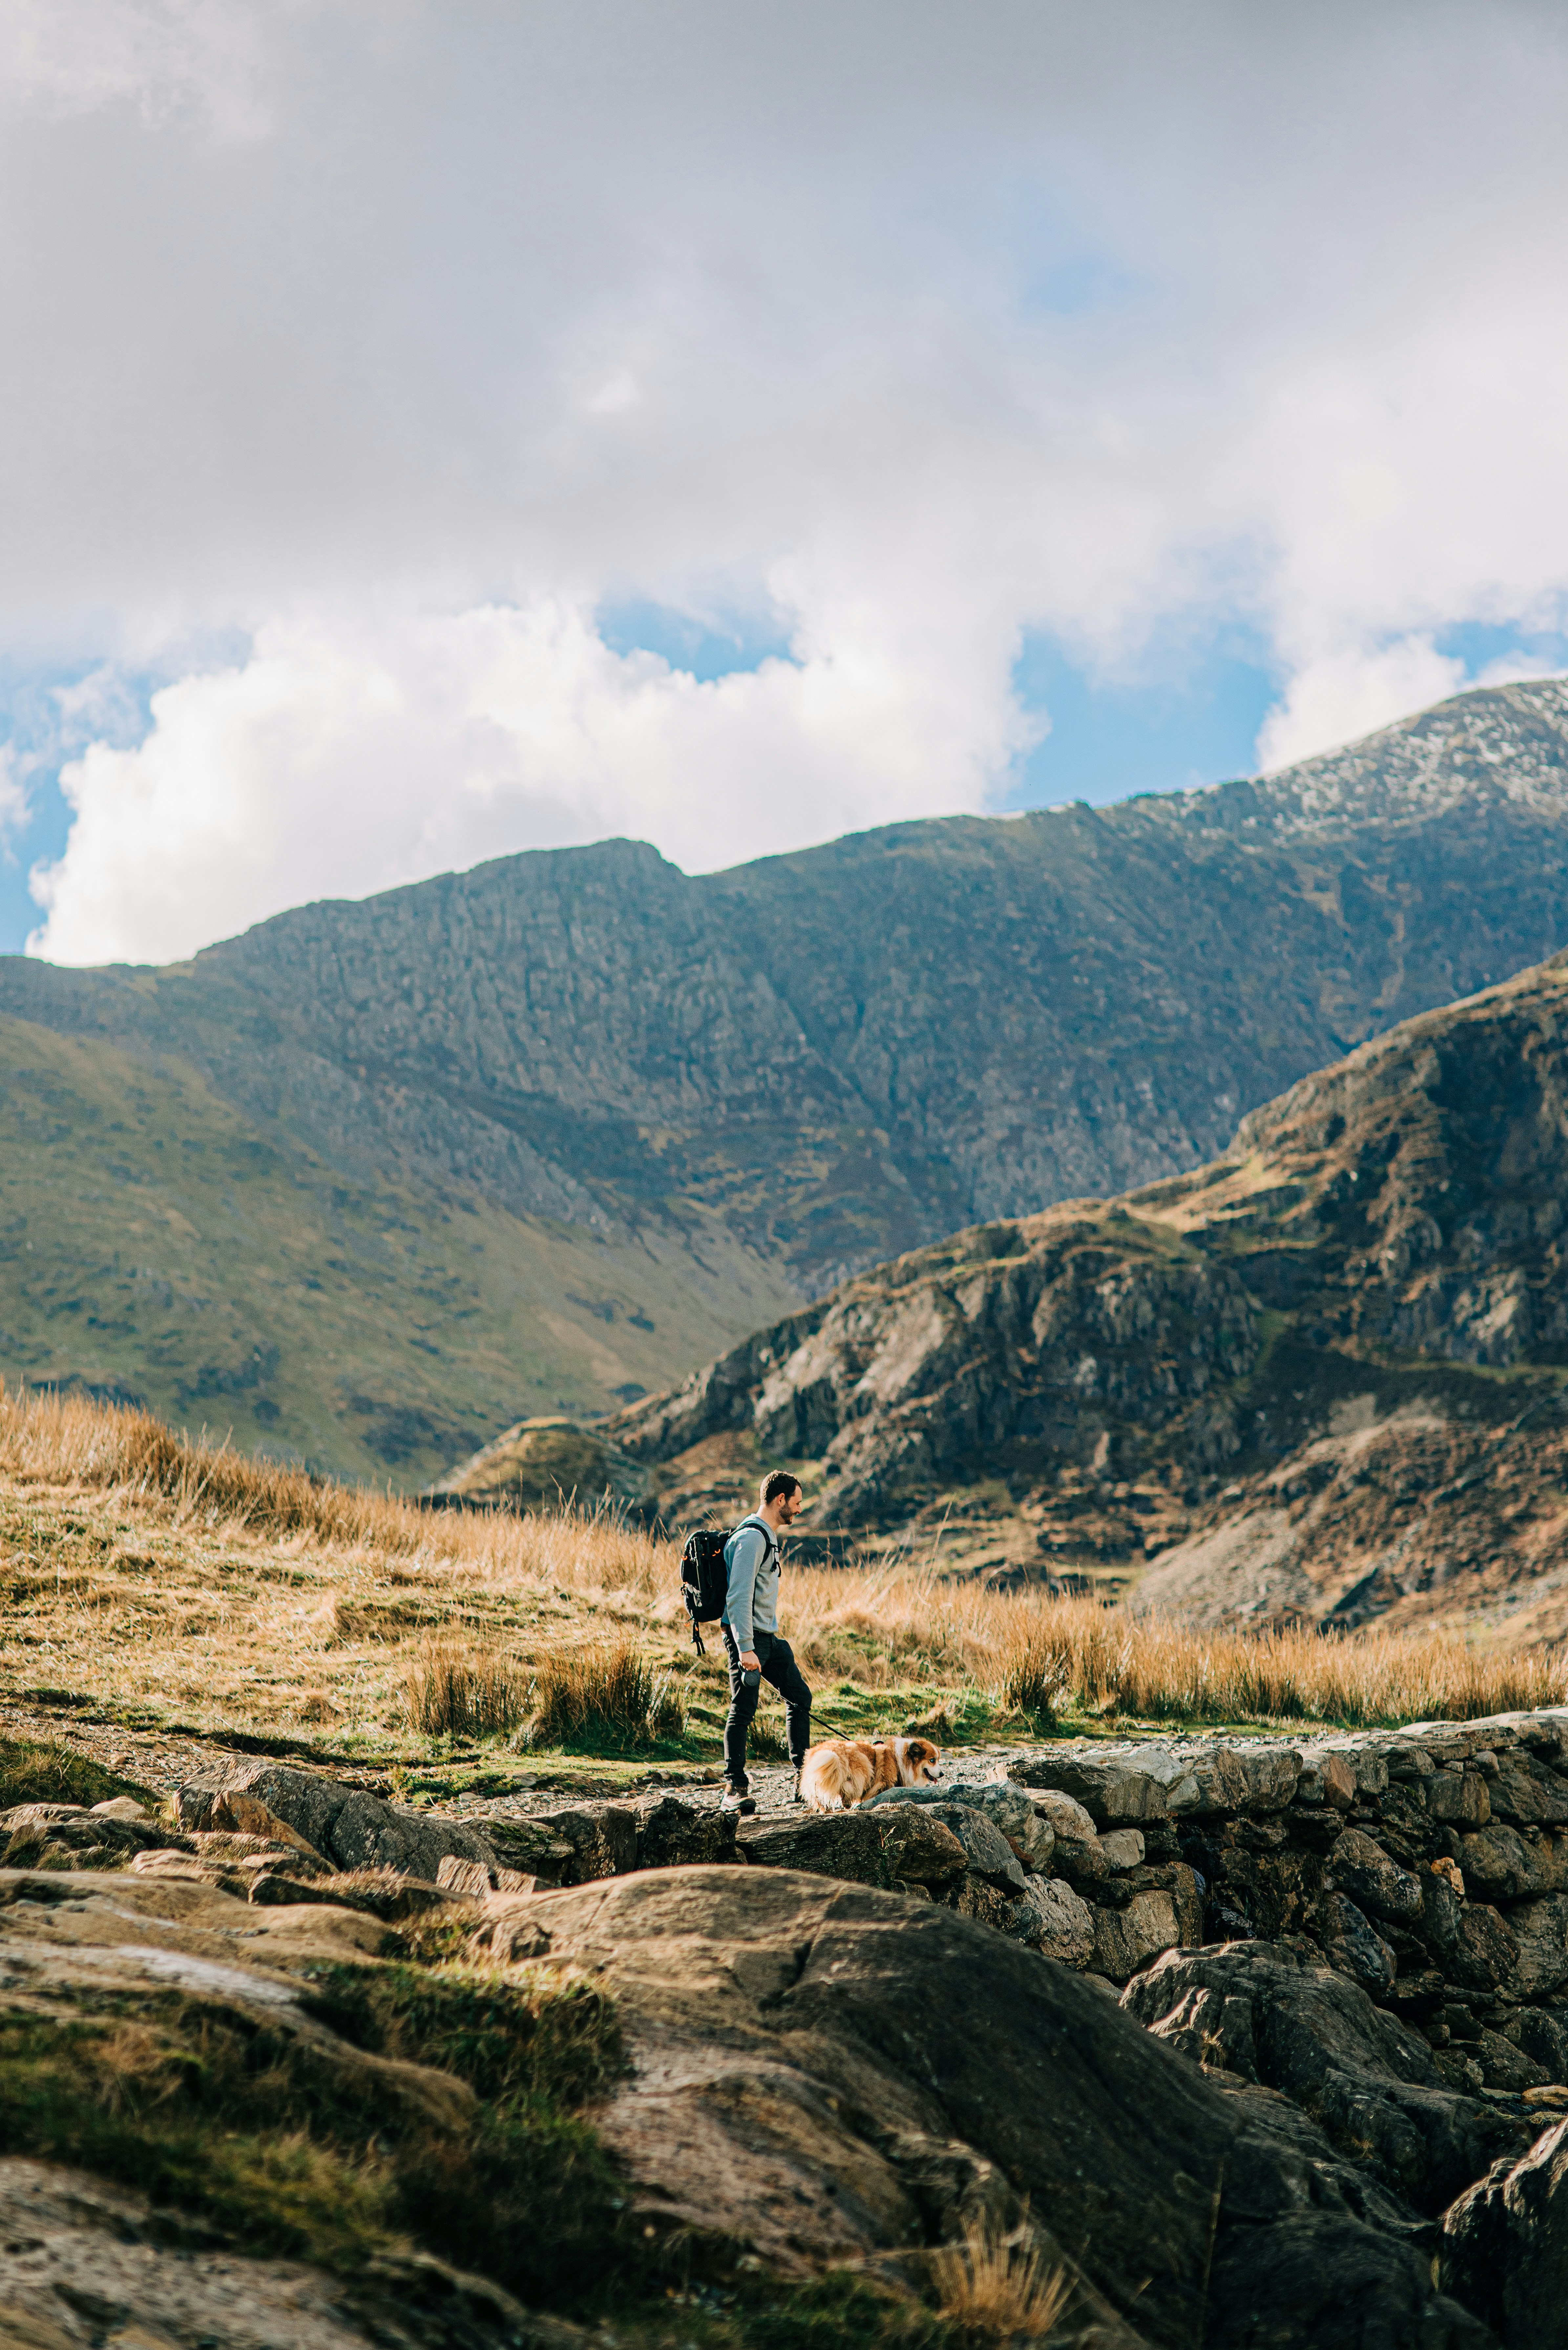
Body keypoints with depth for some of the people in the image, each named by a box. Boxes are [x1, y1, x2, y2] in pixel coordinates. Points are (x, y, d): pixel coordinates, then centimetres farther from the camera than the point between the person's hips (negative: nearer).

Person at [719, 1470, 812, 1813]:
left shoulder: (768, 1536, 16)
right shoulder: (751, 1538, -16)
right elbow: (738, 1597, -23)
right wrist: (745, 1650, -28)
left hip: (769, 1636, 10)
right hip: (747, 1636, -10)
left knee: (800, 1697, 14)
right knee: (743, 1710, -10)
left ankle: (805, 1775, 23)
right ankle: (735, 1789, -7)